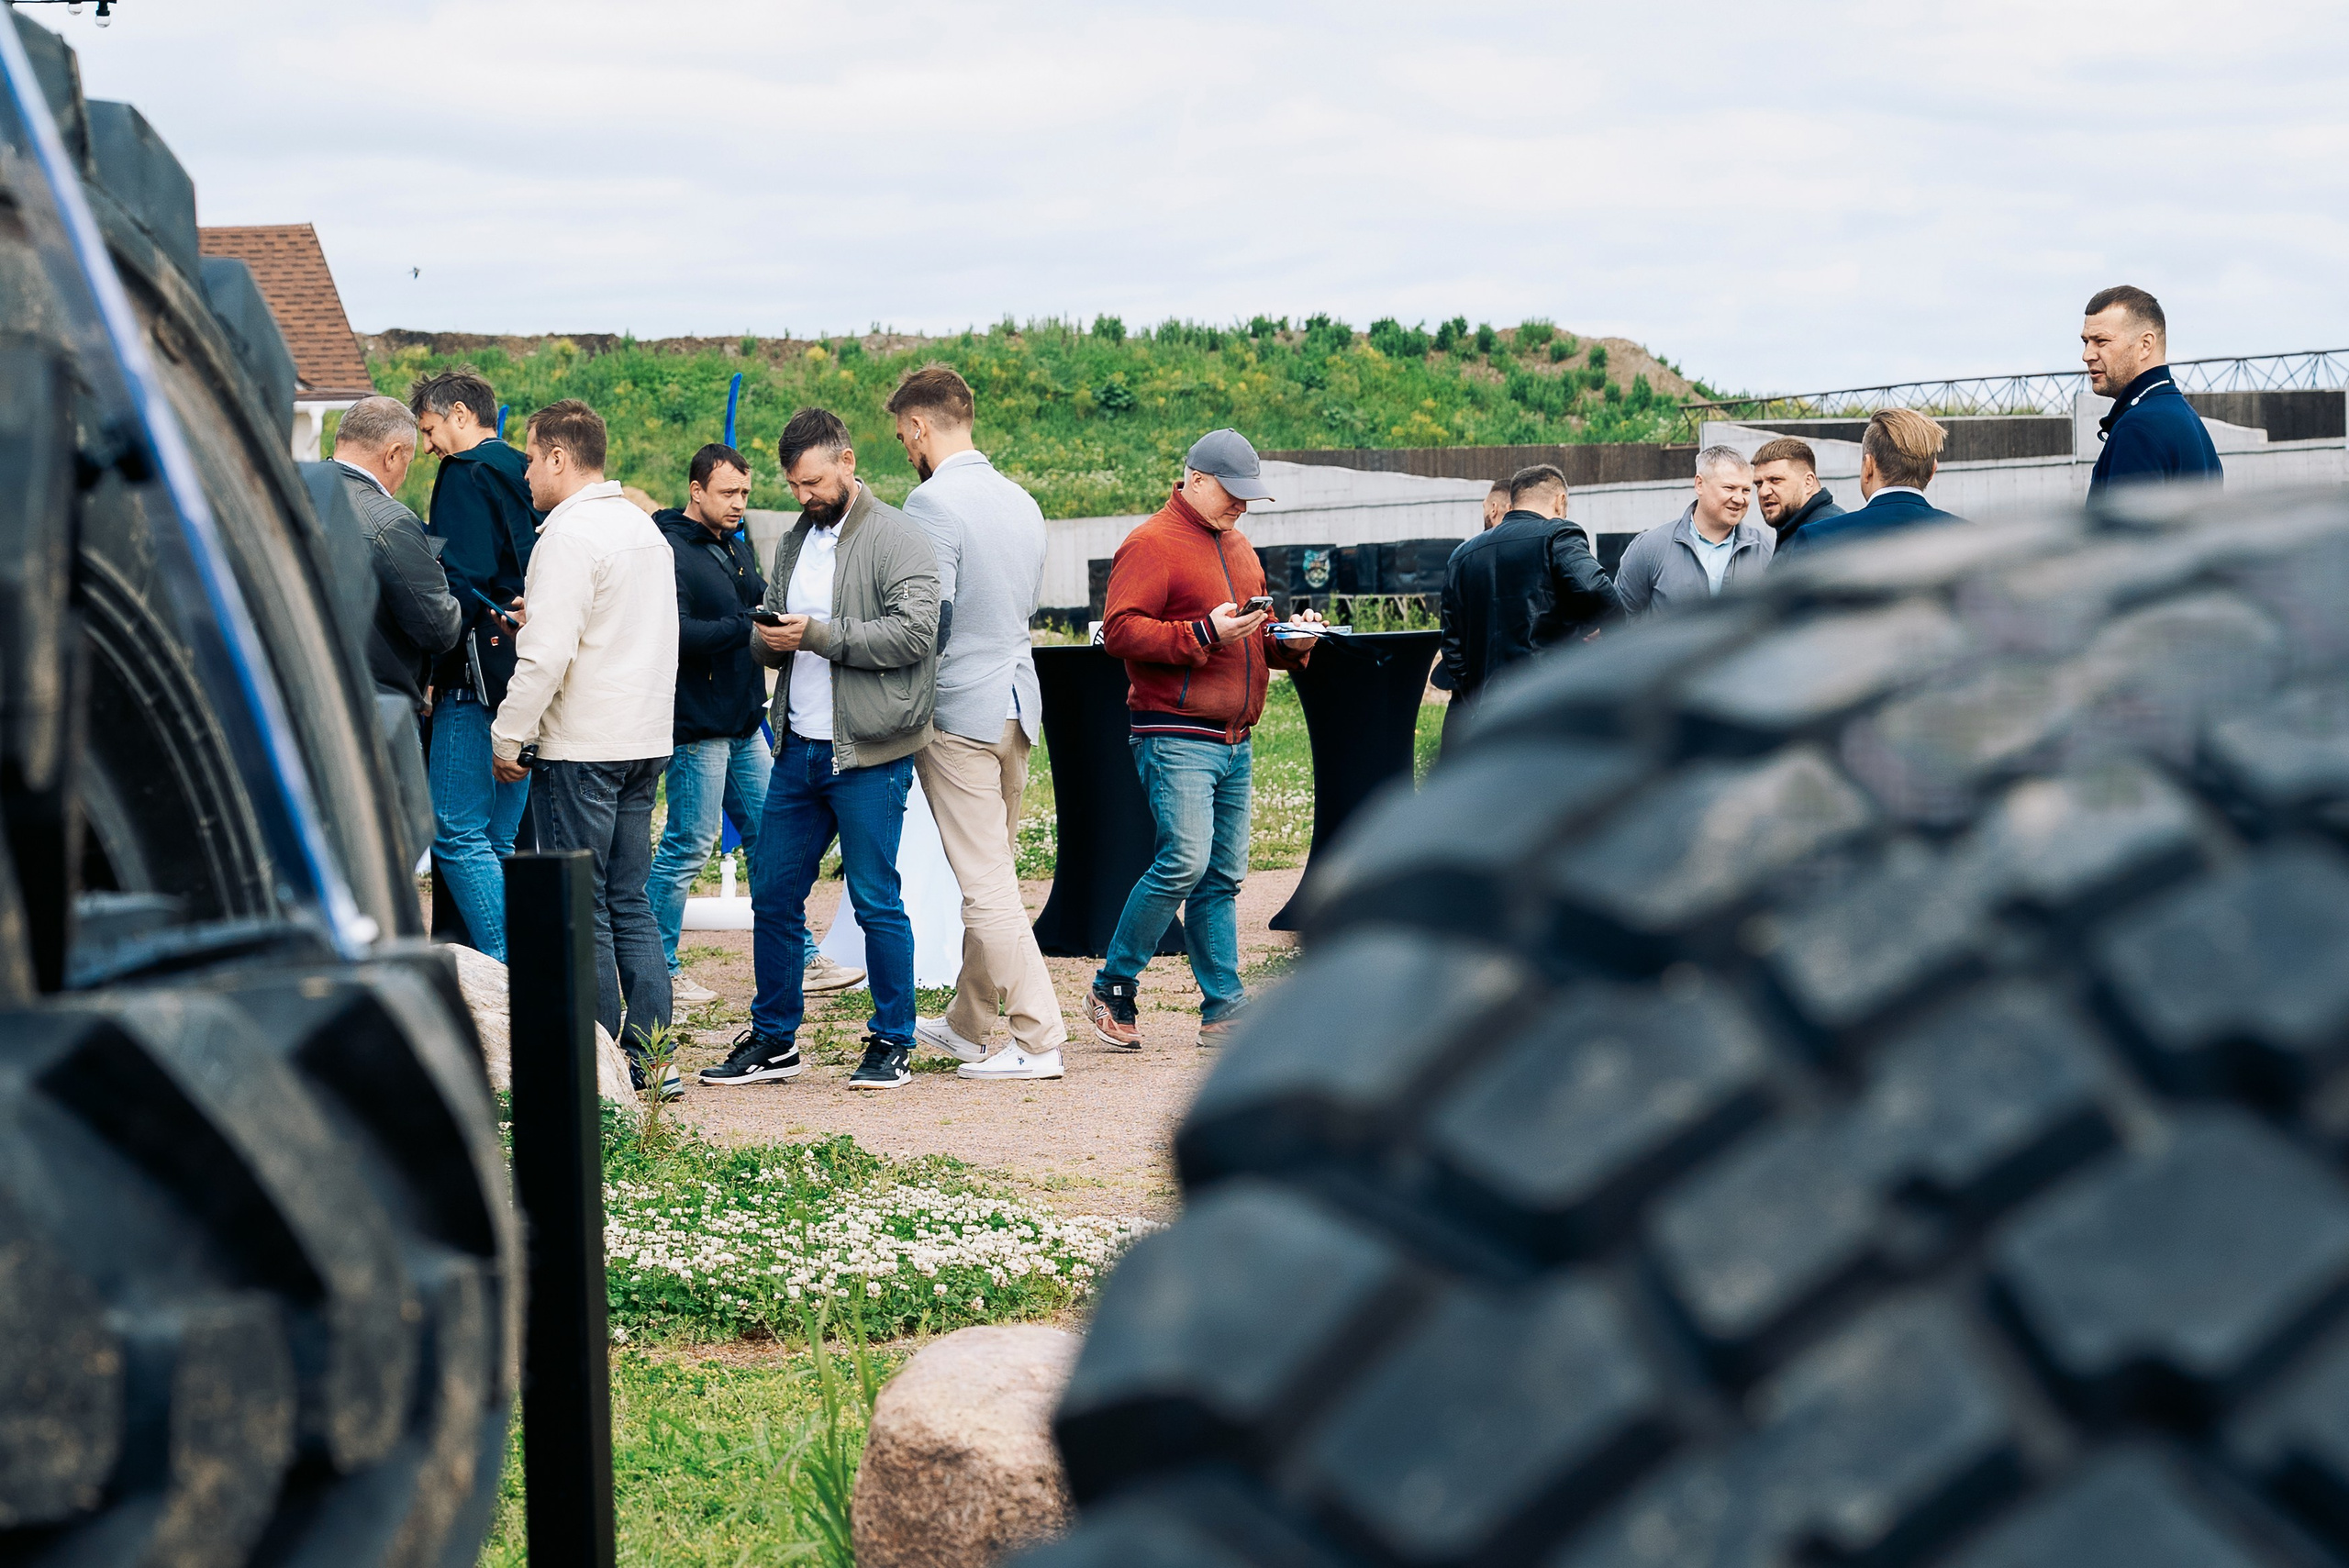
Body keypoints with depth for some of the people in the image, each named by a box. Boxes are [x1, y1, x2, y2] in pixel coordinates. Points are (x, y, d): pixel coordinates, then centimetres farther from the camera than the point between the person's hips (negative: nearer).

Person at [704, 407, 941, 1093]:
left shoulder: (897, 539, -8)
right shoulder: (793, 543, 16)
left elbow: (913, 632, -19)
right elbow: (766, 645, 21)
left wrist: (819, 635, -21)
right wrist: (770, 638, -4)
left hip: (869, 754, -7)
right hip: (799, 748, 7)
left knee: (876, 902, -2)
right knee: (773, 893, 10)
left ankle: (893, 1044, 10)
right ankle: (773, 1040, 21)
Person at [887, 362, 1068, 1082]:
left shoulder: (934, 502, -15)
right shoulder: (1020, 499, 12)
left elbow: (929, 615, -19)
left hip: (960, 711, -8)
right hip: (1019, 699, 8)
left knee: (986, 884, -4)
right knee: (993, 875, 16)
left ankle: (1038, 1039, -5)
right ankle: (967, 1023, 26)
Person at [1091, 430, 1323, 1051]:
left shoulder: (1237, 547, 21)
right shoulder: (1151, 544, -6)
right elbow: (1120, 631, -15)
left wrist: (1289, 641, 10)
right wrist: (1204, 634, -22)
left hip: (1233, 741, 8)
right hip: (1175, 737, -8)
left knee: (1223, 877, 6)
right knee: (1184, 861, -16)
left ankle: (1223, 1010, 8)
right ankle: (1114, 988, -2)